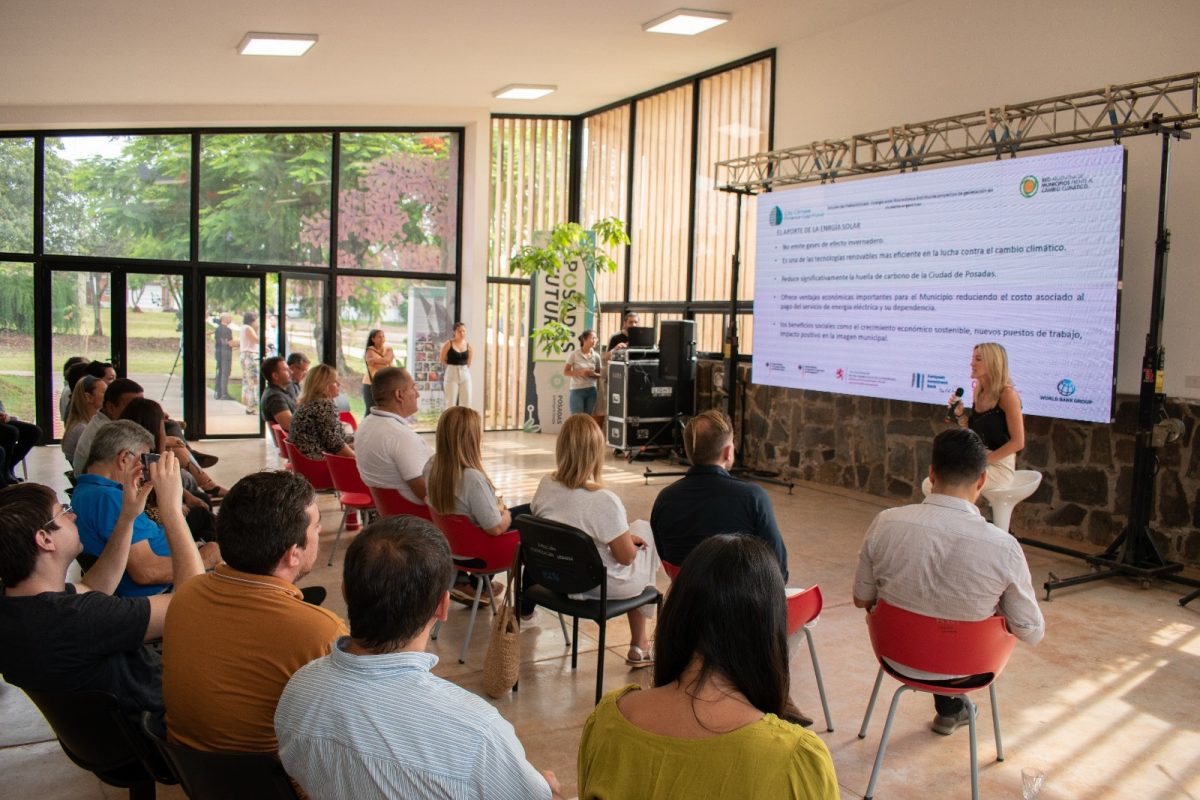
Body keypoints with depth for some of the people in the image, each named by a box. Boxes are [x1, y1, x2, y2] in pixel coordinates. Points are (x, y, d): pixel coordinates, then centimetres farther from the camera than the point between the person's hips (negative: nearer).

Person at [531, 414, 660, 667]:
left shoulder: (546, 485, -11)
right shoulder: (604, 501, -30)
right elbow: (626, 556, -20)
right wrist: (632, 540, 3)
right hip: (597, 586, -6)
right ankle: (639, 646, 33)